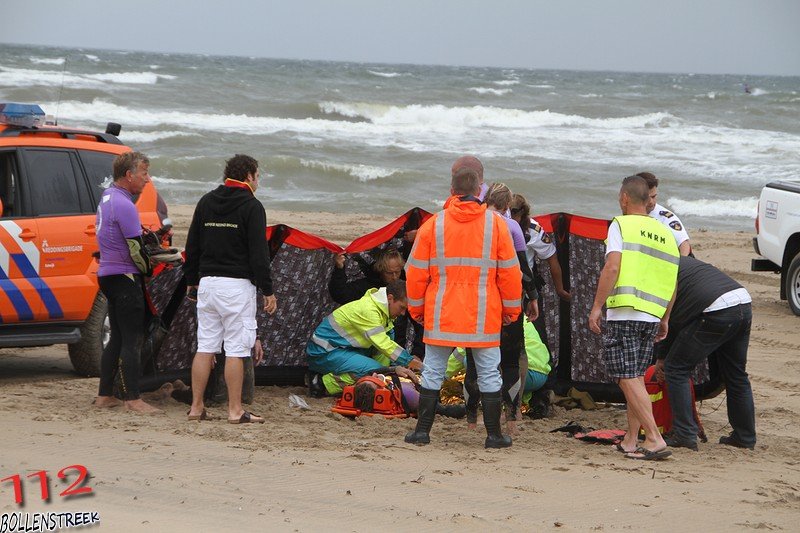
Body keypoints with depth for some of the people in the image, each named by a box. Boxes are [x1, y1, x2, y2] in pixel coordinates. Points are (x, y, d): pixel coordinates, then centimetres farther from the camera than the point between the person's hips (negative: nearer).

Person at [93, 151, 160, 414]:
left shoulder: (108, 196, 13)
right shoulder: (124, 205, -18)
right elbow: (135, 249, -17)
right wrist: (148, 270, -2)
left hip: (108, 274, 10)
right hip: (125, 277, -10)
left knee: (118, 338, 14)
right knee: (132, 340, -7)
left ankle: (104, 395, 16)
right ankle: (132, 399, -7)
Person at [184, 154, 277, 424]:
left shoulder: (206, 202, 12)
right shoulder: (251, 206, -7)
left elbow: (192, 246, 15)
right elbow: (259, 253, -11)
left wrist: (192, 280, 24)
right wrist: (268, 290, -8)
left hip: (207, 282, 6)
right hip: (237, 284, -6)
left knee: (205, 347, 9)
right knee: (236, 349, -3)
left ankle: (196, 407, 10)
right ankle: (235, 410, -2)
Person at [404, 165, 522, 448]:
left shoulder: (433, 224, -2)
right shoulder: (496, 224, -2)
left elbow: (416, 272, 2)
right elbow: (510, 272, 1)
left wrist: (416, 308, 13)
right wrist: (511, 308, 12)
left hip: (440, 316, 0)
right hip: (484, 318, 0)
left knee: (432, 372, 9)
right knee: (489, 374, 7)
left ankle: (422, 430, 8)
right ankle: (494, 434, 8)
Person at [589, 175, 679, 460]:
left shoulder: (621, 225, -3)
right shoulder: (664, 233, 16)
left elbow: (612, 268, -15)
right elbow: (672, 282, 17)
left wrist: (597, 306, -10)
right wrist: (664, 320, 25)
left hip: (624, 312, -7)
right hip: (652, 316, 7)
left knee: (628, 378, -7)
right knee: (636, 378, 15)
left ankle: (655, 439, -16)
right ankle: (631, 441, 16)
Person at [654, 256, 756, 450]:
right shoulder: (684, 262, 34)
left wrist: (662, 358, 22)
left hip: (716, 311, -9)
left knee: (676, 369, 3)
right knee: (736, 374, 22)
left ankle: (684, 435, 0)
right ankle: (745, 438, 30)